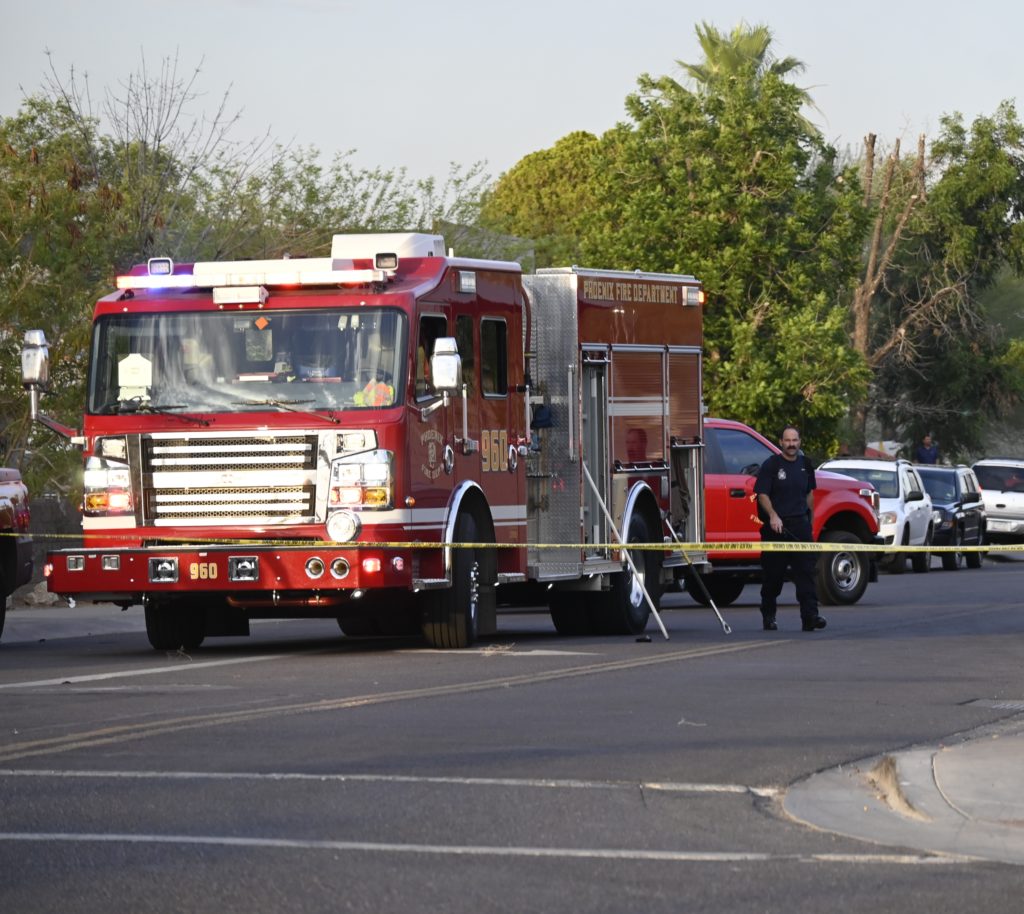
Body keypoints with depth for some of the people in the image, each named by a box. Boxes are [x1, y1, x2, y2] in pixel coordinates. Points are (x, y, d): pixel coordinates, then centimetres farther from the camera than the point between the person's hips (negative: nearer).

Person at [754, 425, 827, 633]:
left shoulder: (805, 464, 12)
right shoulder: (771, 465, -4)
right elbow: (762, 494, -10)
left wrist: (810, 519, 21)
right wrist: (773, 516, -24)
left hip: (800, 524, 3)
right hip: (776, 525, -3)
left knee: (806, 571, -8)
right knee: (773, 574, 5)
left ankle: (810, 616, -14)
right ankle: (768, 615, 19)